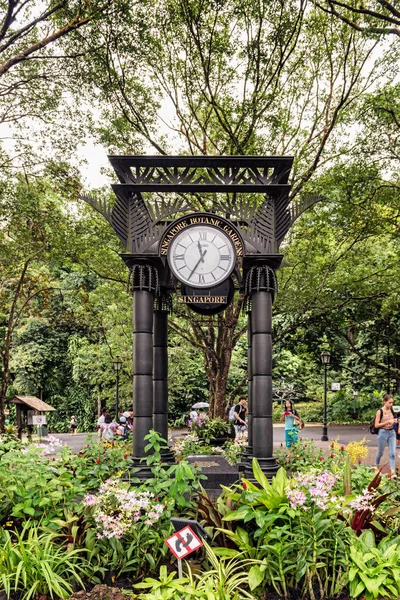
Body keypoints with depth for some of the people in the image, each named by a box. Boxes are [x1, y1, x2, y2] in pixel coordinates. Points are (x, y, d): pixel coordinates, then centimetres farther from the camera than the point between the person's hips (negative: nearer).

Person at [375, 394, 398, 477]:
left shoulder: (391, 410, 5)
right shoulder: (380, 411, -12)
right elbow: (376, 425, -13)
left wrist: (394, 421, -3)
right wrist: (387, 422, -20)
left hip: (392, 433, 5)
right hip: (383, 433, -5)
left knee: (392, 453, -4)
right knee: (380, 452, 10)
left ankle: (393, 472, -6)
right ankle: (377, 467, 33)